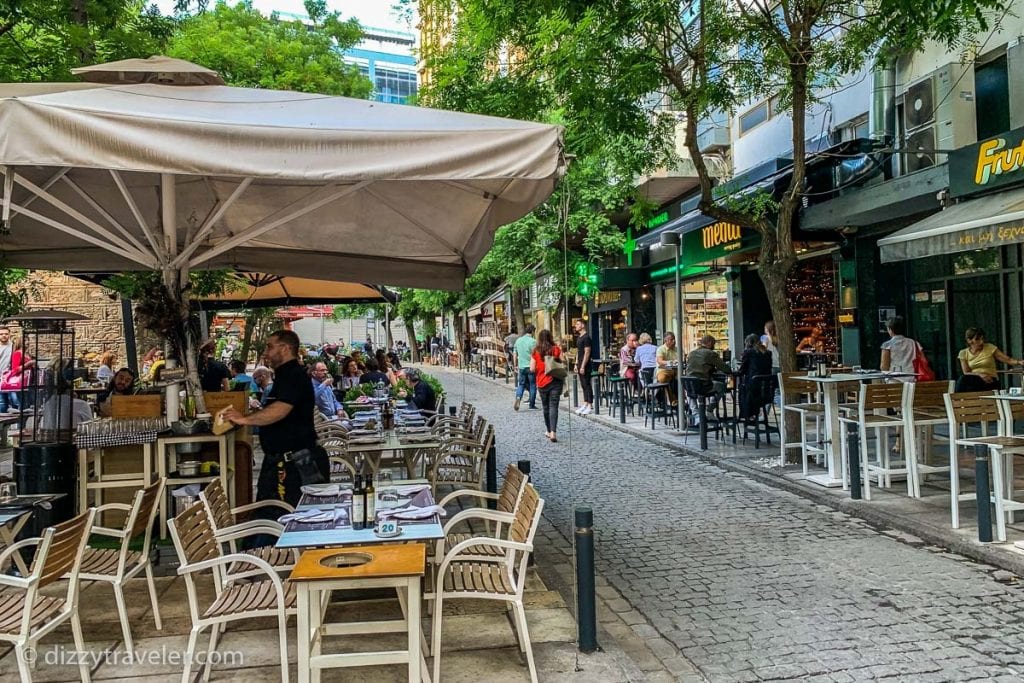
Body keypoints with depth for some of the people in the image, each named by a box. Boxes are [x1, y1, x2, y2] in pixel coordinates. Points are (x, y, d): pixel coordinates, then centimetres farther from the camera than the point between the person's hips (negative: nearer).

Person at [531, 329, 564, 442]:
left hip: (542, 382, 1)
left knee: (545, 407, 15)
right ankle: (553, 432, -16)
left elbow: (532, 369, -3)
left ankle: (549, 431, 24)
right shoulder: (556, 349, -4)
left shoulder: (536, 351, -4)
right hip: (555, 381, -1)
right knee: (553, 406, -3)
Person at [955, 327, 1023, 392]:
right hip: (974, 380, 2)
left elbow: (1008, 360, -2)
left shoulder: (990, 348, 0)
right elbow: (966, 373, -1)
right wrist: (980, 374, -19)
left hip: (990, 381, -2)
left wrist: (1019, 362, -23)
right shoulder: (964, 353, 4)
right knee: (963, 378, -35)